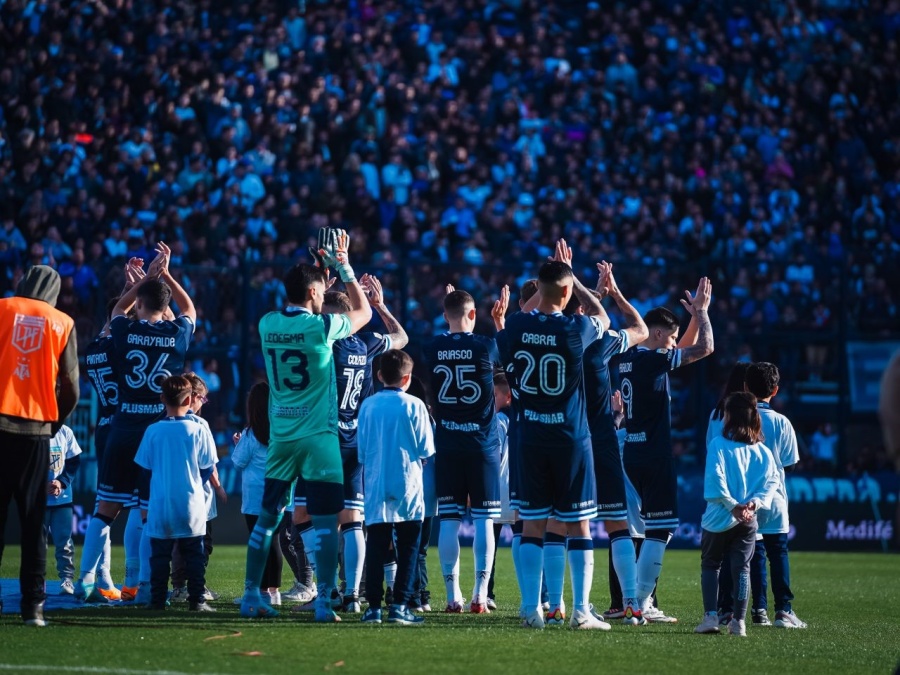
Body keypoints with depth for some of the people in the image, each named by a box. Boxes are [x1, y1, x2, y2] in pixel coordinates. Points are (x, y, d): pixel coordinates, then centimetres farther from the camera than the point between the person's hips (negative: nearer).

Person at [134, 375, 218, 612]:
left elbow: (146, 468, 4)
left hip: (160, 506, 0)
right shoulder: (199, 430, -6)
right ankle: (197, 600, 3)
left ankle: (157, 599, 6)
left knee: (160, 555, 7)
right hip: (192, 506, 0)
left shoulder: (153, 431, -4)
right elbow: (207, 468, 2)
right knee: (194, 555, 6)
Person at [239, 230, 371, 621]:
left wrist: (318, 267, 24)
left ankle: (251, 596, 15)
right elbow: (363, 312, 6)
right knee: (325, 520, -3)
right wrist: (343, 267, 12)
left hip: (280, 437, 5)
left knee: (267, 518, 13)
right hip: (318, 437, -5)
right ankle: (324, 601, -8)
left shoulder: (267, 324, 1)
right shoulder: (321, 327, -12)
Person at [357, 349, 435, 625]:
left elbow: (362, 450, 8)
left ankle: (374, 606, 2)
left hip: (376, 488, 2)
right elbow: (426, 450, -2)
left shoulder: (367, 406, 3)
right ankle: (400, 606, -2)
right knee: (408, 548, 3)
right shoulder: (414, 406, -6)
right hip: (408, 488, -2)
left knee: (376, 547, 5)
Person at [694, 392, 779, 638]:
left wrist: (732, 505, -15)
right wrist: (755, 502, -10)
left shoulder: (719, 445, -9)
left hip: (719, 518, -3)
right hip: (749, 521, 3)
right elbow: (772, 481, -1)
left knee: (710, 565, 9)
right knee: (742, 568, 9)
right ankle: (739, 621, 4)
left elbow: (715, 479, -18)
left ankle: (711, 617, -3)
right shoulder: (763, 451, 5)